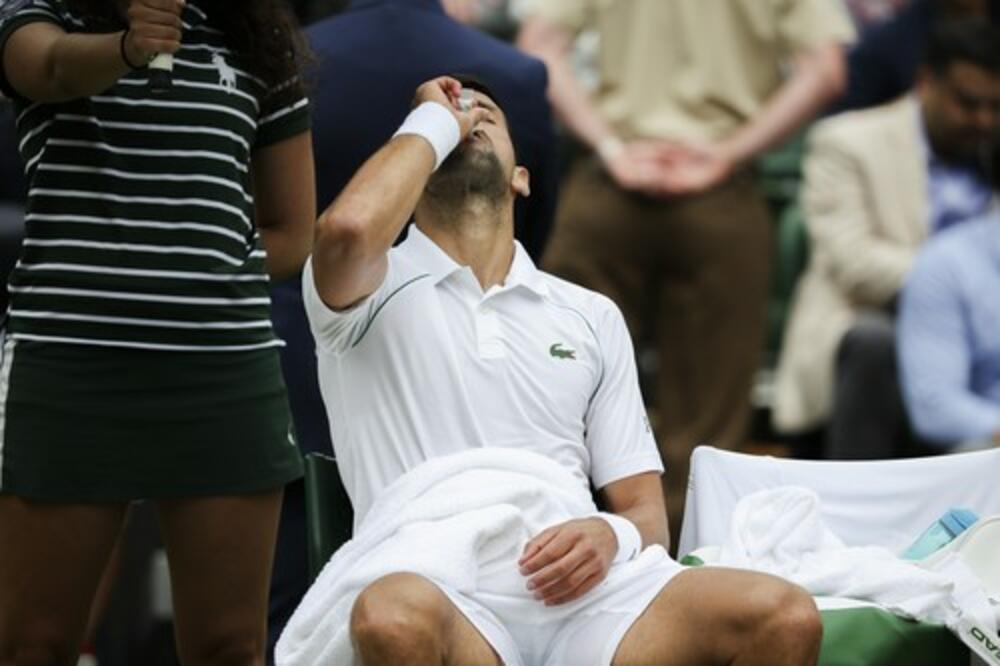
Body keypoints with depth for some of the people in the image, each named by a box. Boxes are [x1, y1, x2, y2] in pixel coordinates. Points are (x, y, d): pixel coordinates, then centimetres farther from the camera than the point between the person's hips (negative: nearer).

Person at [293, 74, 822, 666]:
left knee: (784, 617, -27)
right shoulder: (376, 288, 14)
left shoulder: (593, 317, 26)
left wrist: (612, 537, -5)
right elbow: (349, 227, -13)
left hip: (578, 589, 4)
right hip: (438, 589, -3)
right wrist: (435, 121, 7)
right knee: (393, 618, -42)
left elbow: (645, 510, 22)